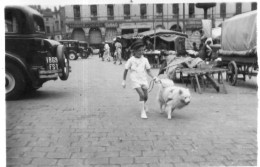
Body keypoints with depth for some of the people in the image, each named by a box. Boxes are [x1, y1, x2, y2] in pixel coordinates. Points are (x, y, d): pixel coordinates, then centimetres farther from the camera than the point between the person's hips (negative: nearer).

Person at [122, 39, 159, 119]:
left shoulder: (145, 60, 2)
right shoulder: (131, 60, -6)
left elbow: (148, 70, 7)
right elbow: (126, 70, 2)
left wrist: (153, 77, -8)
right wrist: (124, 81, 3)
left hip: (143, 80, 4)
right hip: (135, 80, -3)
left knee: (146, 96, 8)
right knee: (141, 95, -18)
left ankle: (143, 104, 44)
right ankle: (143, 112, -4)